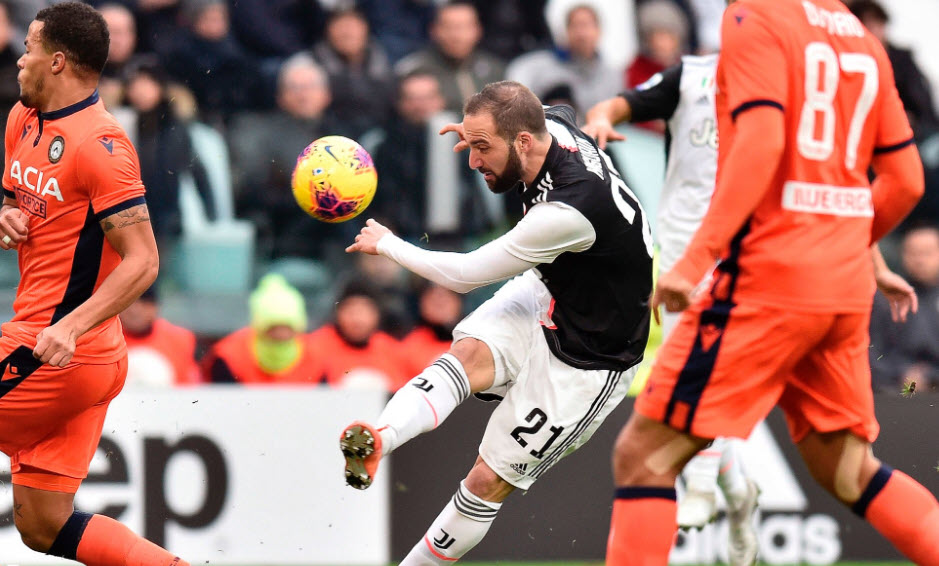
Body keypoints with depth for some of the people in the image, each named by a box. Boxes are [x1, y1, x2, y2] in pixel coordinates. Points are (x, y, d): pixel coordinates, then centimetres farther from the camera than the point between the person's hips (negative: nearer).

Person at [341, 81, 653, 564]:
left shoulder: (569, 212, -36)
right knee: (469, 353, -26)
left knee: (489, 480, -4)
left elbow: (464, 275, -24)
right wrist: (483, 135, 11)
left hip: (587, 360, -7)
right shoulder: (552, 125, -11)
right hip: (545, 294, 7)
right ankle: (376, 442, -48)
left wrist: (386, 244, -10)